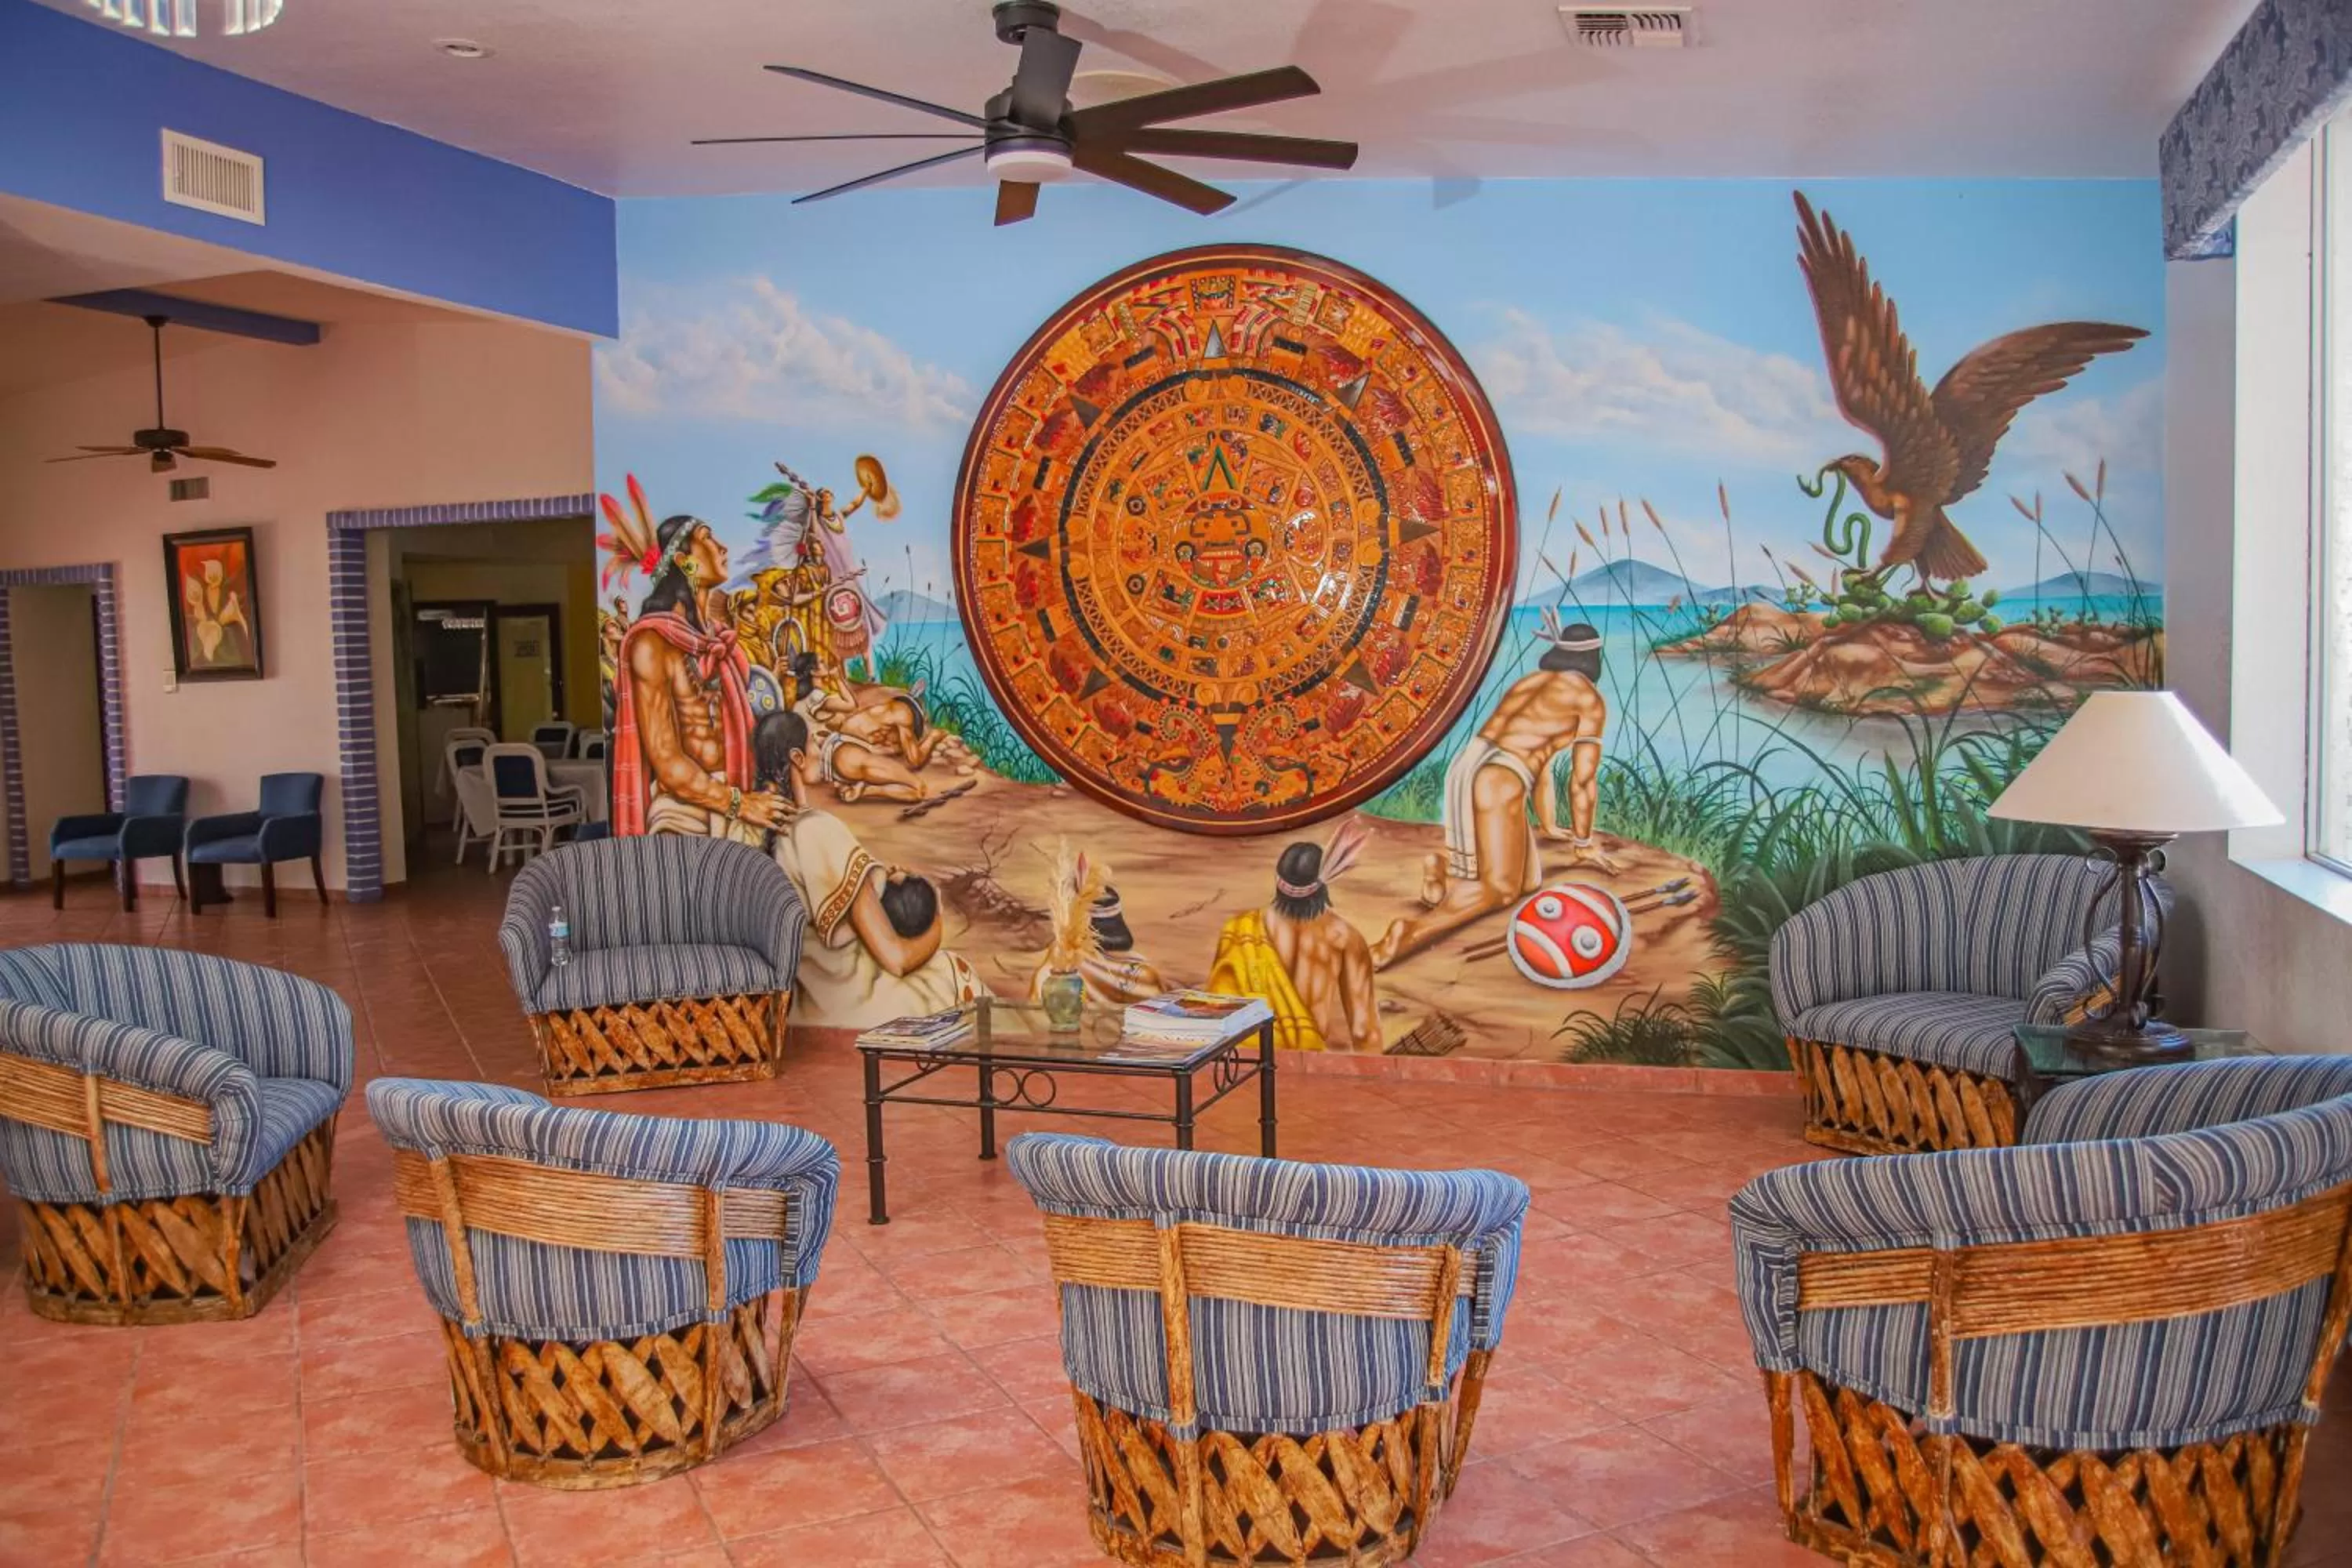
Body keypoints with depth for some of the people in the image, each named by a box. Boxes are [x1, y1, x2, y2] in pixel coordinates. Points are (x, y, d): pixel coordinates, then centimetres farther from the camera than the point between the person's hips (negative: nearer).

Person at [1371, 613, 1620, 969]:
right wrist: (1583, 843, 21)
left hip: (1464, 769, 7)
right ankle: (1414, 931, -34)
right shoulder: (1591, 698, 10)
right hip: (1499, 782, -7)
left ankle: (1445, 867, -9)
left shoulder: (1530, 683, 32)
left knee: (1528, 880, 14)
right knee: (1500, 891, -9)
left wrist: (1549, 827, 50)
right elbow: (1583, 778, 9)